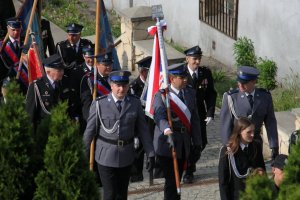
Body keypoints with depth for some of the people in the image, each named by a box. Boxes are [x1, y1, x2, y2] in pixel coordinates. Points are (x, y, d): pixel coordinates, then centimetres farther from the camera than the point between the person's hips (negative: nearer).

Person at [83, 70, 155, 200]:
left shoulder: (135, 103, 0)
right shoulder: (99, 104, -8)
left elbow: (143, 130, 3)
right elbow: (90, 130, -3)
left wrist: (150, 154, 1)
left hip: (126, 155, 3)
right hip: (106, 156, -3)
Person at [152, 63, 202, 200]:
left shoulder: (190, 93, 9)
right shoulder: (161, 95, -11)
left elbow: (194, 119, 11)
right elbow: (159, 116, -27)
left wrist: (197, 143, 10)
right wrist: (166, 129, -47)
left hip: (184, 144, 6)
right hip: (167, 144, -6)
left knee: (177, 180, 15)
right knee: (171, 181, -7)